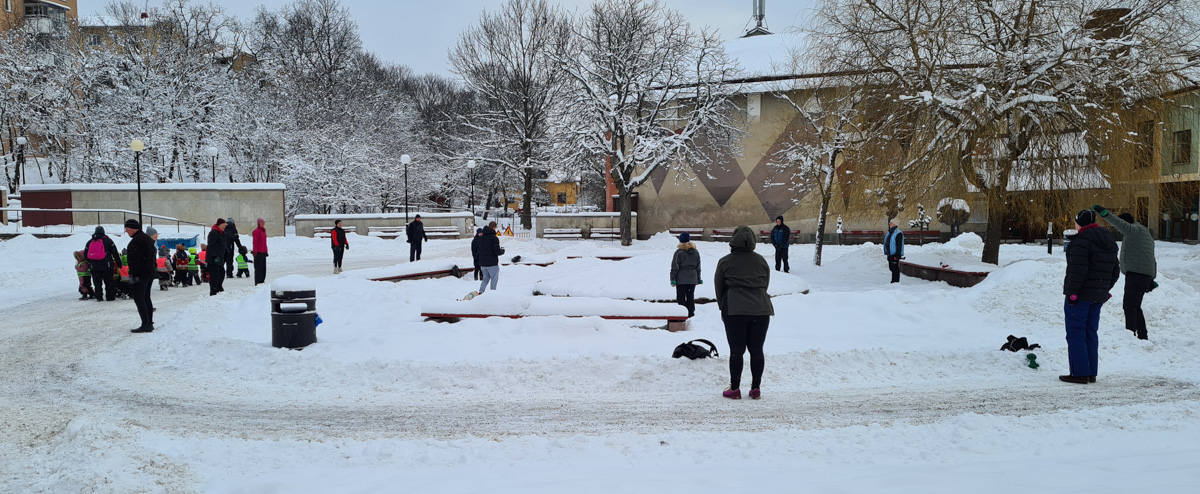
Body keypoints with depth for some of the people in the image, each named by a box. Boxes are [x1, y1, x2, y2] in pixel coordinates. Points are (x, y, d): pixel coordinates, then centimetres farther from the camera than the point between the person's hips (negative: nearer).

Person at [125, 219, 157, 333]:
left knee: (138, 298, -8)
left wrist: (133, 274, -20)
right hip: (150, 273, 10)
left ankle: (145, 324, -12)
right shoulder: (148, 238, 18)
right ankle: (150, 323, 16)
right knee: (146, 298, 14)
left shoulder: (136, 240, -15)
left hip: (141, 275, -10)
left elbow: (135, 259, -21)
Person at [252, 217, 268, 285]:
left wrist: (266, 251, 21)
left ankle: (262, 280, 18)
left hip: (263, 252, 9)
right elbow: (255, 242, -15)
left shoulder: (263, 231, 17)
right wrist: (255, 252, -19)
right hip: (258, 252, -9)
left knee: (263, 267, 11)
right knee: (259, 267, -7)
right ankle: (258, 282, -5)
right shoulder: (257, 231, -10)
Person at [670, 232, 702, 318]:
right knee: (691, 297, 10)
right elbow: (698, 267, 14)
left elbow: (675, 267, -9)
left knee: (681, 298, 0)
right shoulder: (696, 252, 8)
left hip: (681, 279, -4)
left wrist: (672, 279, -3)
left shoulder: (679, 252, -9)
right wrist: (699, 279, 21)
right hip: (692, 279, 4)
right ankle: (691, 314, 11)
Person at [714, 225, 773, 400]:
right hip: (761, 309, 2)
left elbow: (718, 288, 8)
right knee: (756, 350, 8)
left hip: (734, 311, -2)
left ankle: (735, 389, 5)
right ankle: (756, 388, 11)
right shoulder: (761, 261, 10)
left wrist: (723, 308, 21)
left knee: (736, 351, 2)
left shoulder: (725, 262, 1)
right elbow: (765, 284, 15)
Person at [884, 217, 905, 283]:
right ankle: (893, 281, 22)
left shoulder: (898, 233, -13)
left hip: (895, 255, -9)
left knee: (895, 268, -6)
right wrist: (886, 252, 22)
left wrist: (897, 255, -20)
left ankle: (896, 281, -2)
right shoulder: (889, 232, 15)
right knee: (891, 268, 14)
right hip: (890, 254, 9)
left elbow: (899, 245, -17)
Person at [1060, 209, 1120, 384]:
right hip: (1099, 296, 9)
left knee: (1075, 332, -2)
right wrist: (1105, 289, 22)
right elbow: (1115, 271, 19)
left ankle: (1080, 373, -3)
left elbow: (1077, 270, -22)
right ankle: (1091, 373, 18)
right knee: (1091, 332, 14)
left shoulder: (1081, 240, -15)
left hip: (1080, 296, -8)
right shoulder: (1109, 241, 14)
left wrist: (1071, 292, -17)